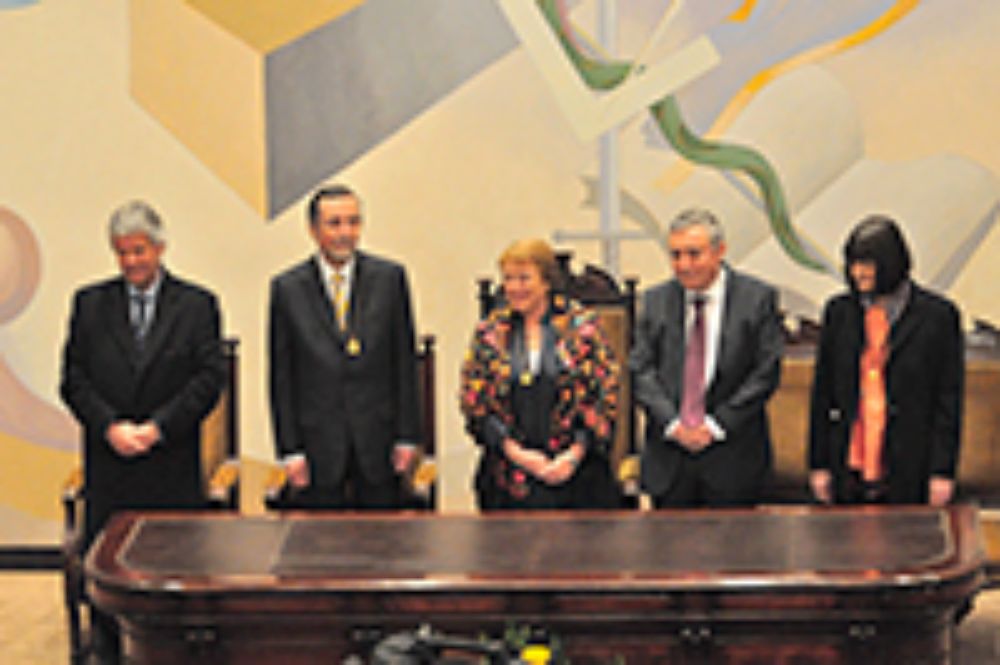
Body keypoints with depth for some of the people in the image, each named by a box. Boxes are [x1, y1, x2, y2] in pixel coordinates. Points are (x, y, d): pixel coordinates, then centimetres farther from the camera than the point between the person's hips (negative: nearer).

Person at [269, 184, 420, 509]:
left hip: (378, 442, 1)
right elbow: (281, 376, 2)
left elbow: (405, 360, 4)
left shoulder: (389, 277, 3)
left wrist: (407, 436, 1)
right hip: (317, 444, -1)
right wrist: (290, 449, -3)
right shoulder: (287, 288, 1)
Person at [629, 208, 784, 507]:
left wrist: (716, 425, -12)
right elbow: (641, 370, 3)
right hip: (668, 458, 2)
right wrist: (672, 424, -11)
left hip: (732, 460, -2)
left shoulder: (757, 298, -1)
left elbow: (766, 371, -6)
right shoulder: (655, 301, 8)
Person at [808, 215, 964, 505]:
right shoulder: (839, 312, 7)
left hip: (910, 472, -3)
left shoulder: (937, 315, -2)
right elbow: (822, 392, 10)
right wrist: (818, 465, 6)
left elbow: (949, 399, -2)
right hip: (849, 469, 3)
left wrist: (942, 472, -6)